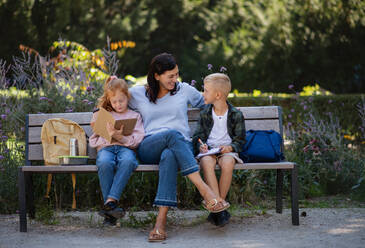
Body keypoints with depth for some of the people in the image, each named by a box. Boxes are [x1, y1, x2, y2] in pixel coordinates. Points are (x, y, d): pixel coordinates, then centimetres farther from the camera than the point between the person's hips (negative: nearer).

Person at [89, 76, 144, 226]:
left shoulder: (134, 116, 21)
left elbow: (137, 140, 6)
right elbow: (94, 139, 20)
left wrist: (120, 137, -13)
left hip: (126, 147, -1)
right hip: (105, 148, 1)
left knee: (127, 161, -40)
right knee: (104, 163, -38)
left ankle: (110, 202, -45)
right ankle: (110, 207, -38)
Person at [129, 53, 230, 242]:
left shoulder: (184, 90, 17)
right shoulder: (138, 93, 15)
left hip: (181, 147, 0)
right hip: (148, 148, 0)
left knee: (168, 156, -40)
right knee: (172, 134, -37)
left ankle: (161, 222, -51)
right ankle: (205, 192, -46)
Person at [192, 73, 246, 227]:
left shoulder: (236, 115, 4)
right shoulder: (205, 113, 12)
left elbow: (240, 139, 7)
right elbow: (198, 135, 13)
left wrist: (230, 147, -14)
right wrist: (201, 145, -9)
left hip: (227, 150, -1)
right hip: (208, 150, 2)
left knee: (227, 164, -38)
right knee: (207, 163, -36)